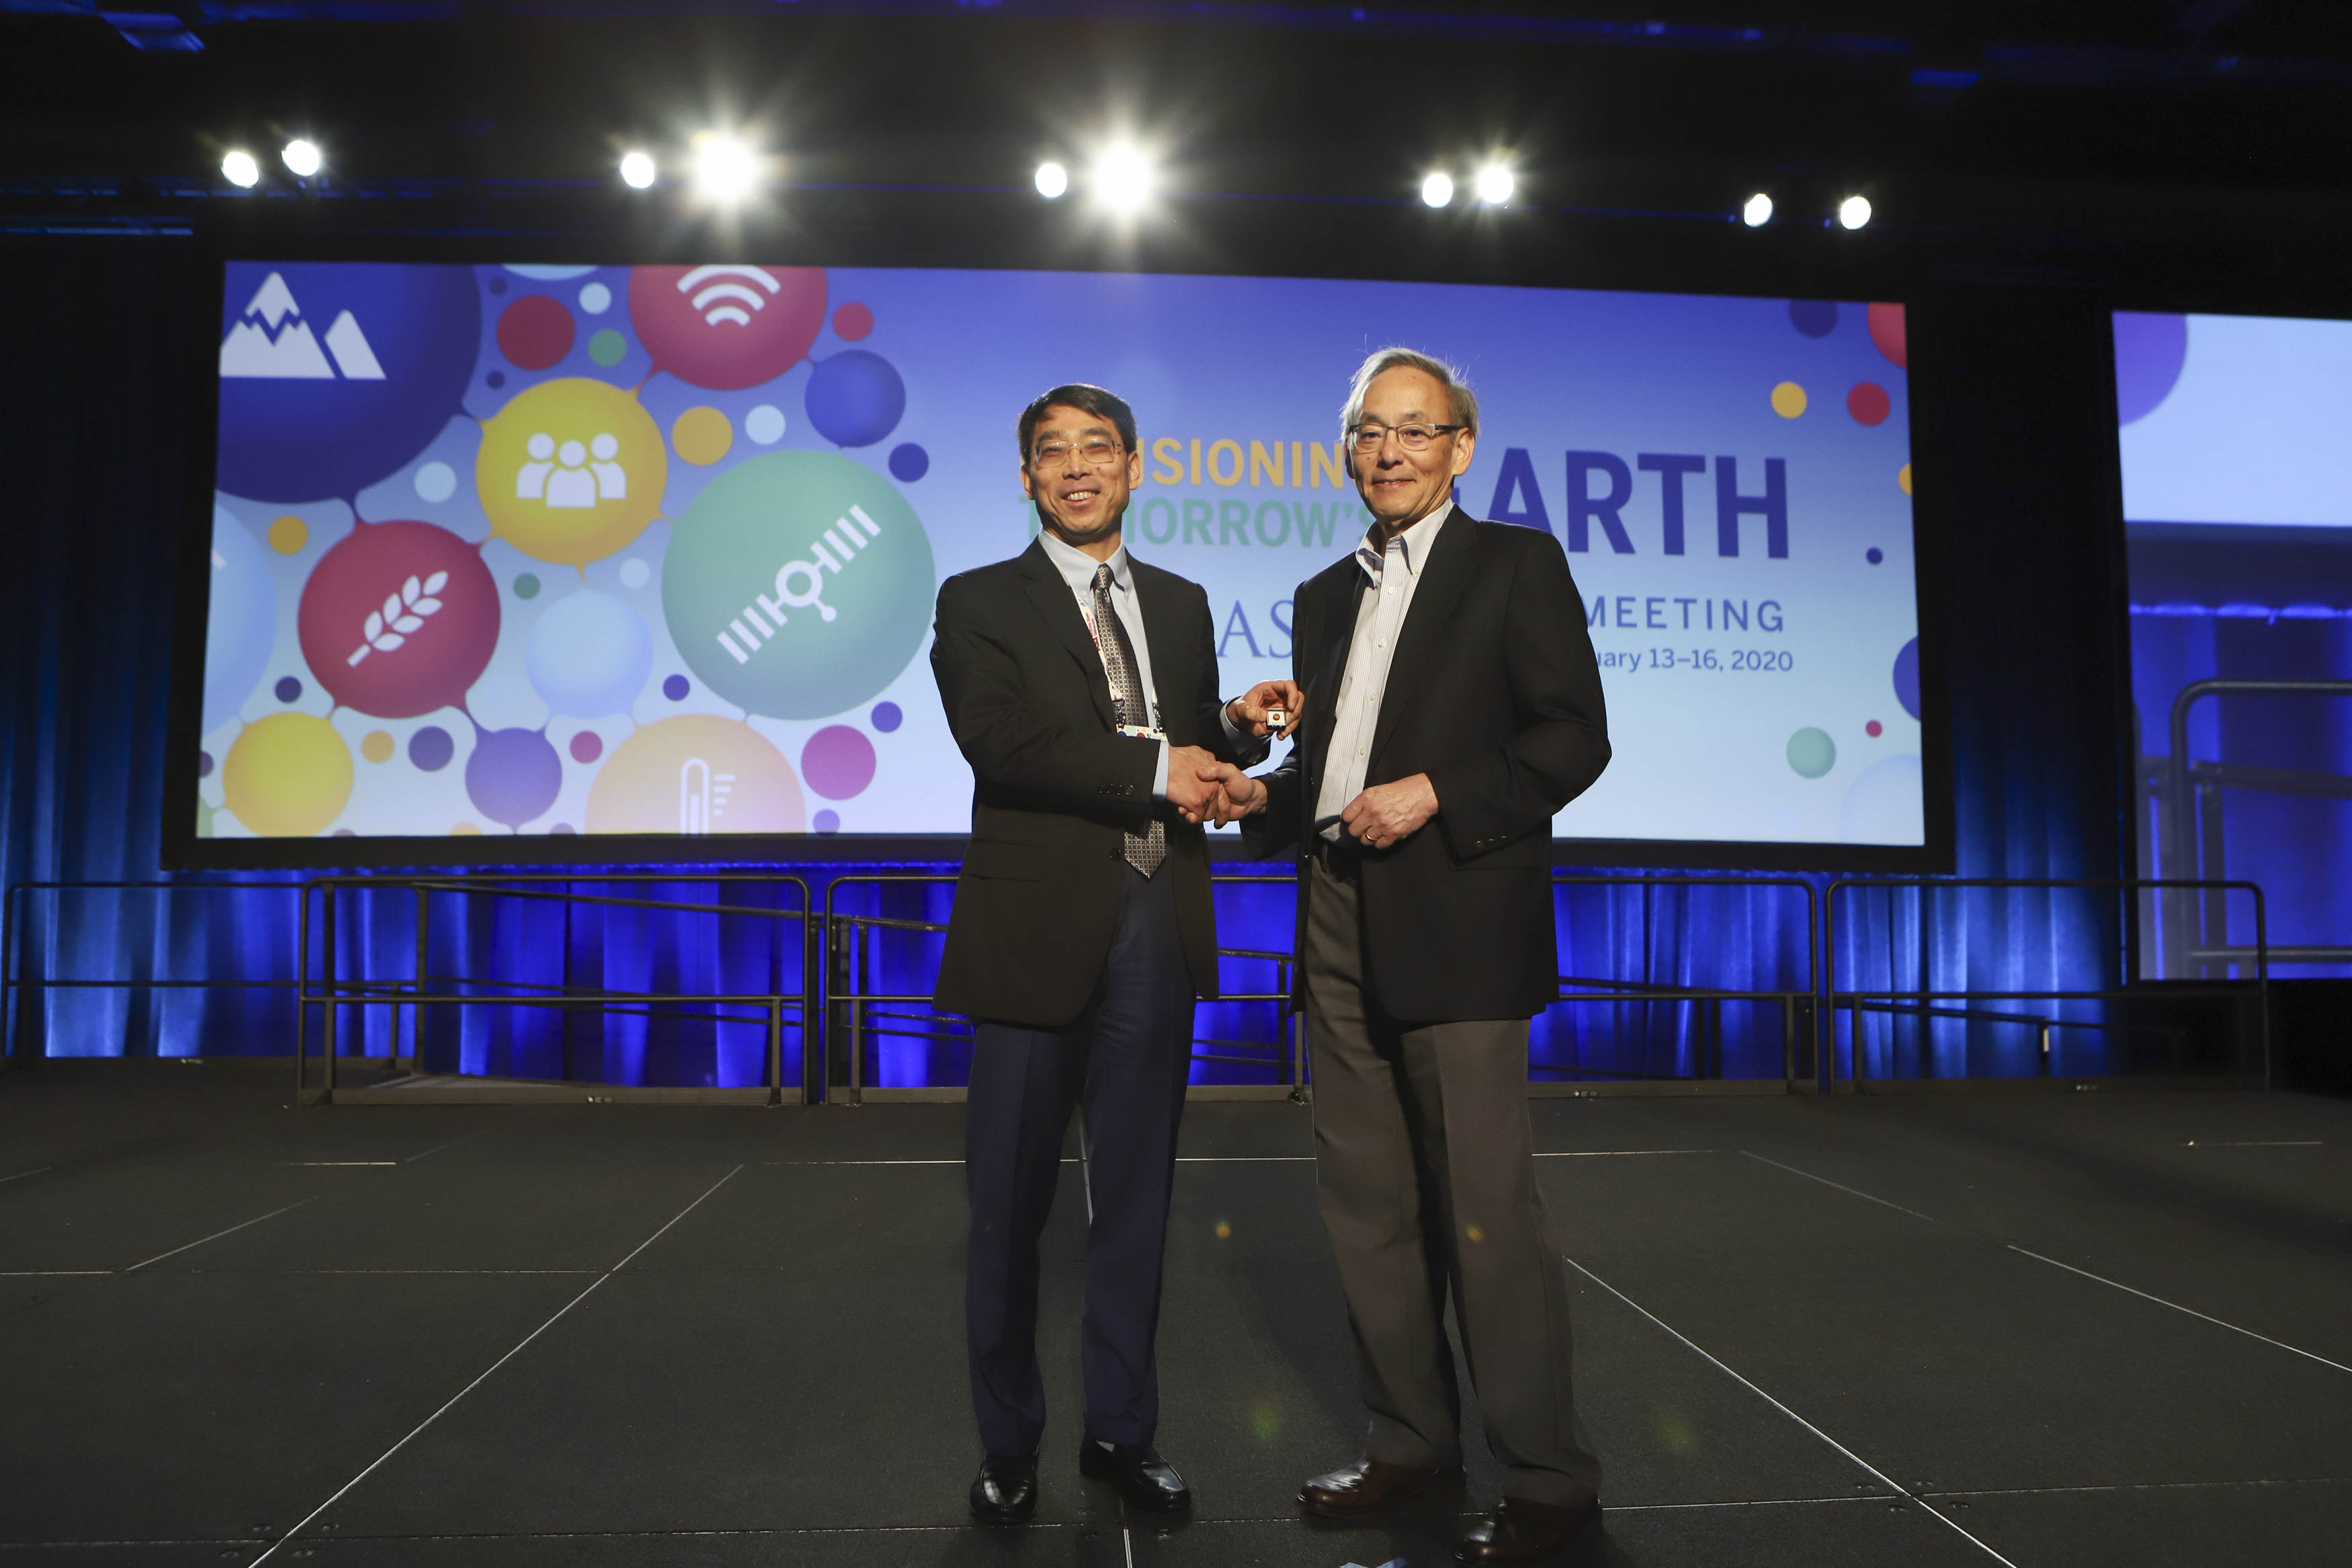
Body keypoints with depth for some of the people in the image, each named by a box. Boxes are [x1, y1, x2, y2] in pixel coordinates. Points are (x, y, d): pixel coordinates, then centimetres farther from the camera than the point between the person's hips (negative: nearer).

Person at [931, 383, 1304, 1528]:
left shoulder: (1181, 604, 16)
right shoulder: (979, 603, 2)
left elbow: (1191, 755, 17)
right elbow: (1000, 739, -15)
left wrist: (1237, 728, -4)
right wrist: (1155, 769, -17)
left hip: (1157, 930, 4)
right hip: (1037, 928, -3)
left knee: (1136, 1197, 12)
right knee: (1012, 1202, 7)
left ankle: (1122, 1431, 28)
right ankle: (1008, 1444, 25)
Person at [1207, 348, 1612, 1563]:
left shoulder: (1516, 562, 3)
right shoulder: (1325, 594, 21)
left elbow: (1575, 735, -5)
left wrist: (1435, 795, -15)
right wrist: (1261, 798, 4)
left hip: (1454, 919, -6)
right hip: (1339, 924, 7)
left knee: (1485, 1205, -5)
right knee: (1365, 1200, 11)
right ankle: (1411, 1438, 26)